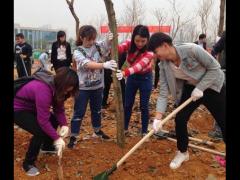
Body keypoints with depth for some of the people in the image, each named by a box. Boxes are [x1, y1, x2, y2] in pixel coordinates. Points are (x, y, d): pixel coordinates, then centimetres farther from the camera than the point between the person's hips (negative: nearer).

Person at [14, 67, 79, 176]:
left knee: (55, 121, 5)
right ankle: (28, 163, -1)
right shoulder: (43, 89, -38)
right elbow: (43, 120, -35)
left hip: (31, 107, 9)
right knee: (40, 132, -22)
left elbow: (59, 108, -4)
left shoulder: (56, 85, -10)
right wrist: (57, 138, -30)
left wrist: (64, 125, -19)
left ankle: (47, 147, 30)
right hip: (18, 109, -9)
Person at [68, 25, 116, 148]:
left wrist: (109, 39, -32)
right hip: (83, 88, -4)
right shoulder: (78, 52, -14)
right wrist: (104, 65, -46)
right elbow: (88, 64, -31)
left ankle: (97, 131, 41)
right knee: (79, 113, 3)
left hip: (97, 86, 5)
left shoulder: (97, 46, -1)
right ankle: (73, 137, 14)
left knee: (97, 110, 21)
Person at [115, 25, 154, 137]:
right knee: (127, 104, 9)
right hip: (132, 77, 3)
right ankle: (125, 129, 25)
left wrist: (125, 73, -60)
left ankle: (144, 132, 18)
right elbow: (118, 49, -35)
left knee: (144, 106, 2)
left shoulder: (149, 50, -26)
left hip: (145, 77, -3)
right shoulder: (129, 44, -15)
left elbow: (141, 65, -43)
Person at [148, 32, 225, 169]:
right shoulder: (164, 65, -16)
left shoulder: (191, 50, -31)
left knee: (223, 122, 2)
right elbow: (164, 92, -16)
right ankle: (183, 152, 20)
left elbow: (215, 68, -21)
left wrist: (200, 88, -26)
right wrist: (158, 117, -23)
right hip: (190, 88, 4)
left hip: (212, 86, -4)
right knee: (180, 119, -4)